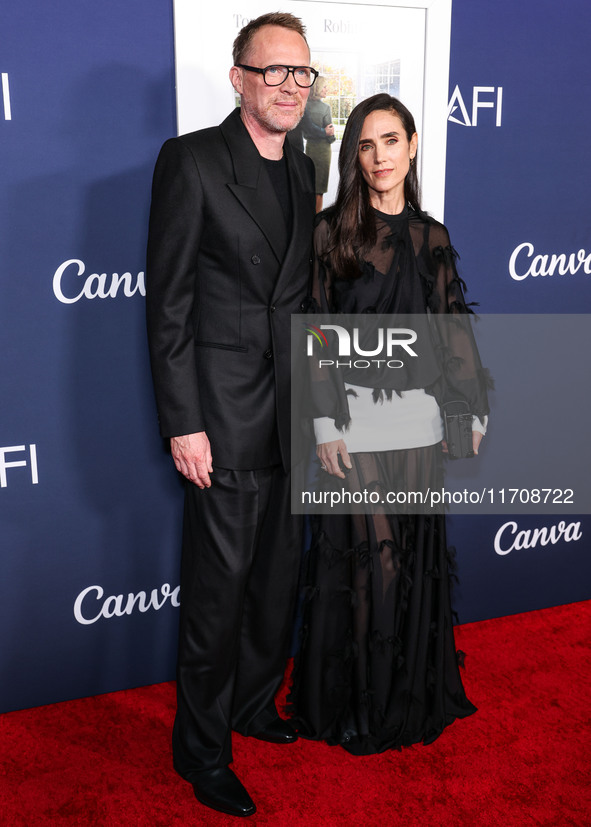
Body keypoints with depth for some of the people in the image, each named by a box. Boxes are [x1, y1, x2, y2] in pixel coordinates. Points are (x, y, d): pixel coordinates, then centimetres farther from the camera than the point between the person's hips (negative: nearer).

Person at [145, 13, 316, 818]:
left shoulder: (305, 172, 12)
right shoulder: (191, 159, -8)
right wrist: (182, 423, -16)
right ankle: (202, 750, 25)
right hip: (224, 417, -6)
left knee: (279, 576, 17)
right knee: (219, 587, 4)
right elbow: (167, 301, -11)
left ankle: (255, 704, 40)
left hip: (291, 417, 7)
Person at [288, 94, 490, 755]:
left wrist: (474, 410, 10)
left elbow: (454, 328, 12)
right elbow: (315, 334, -7)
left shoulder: (431, 237, 11)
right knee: (362, 562, 3)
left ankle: (415, 694, 33)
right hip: (356, 422, -4)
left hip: (420, 422, 4)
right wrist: (325, 426, -12)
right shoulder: (331, 232, -3)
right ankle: (354, 706, 24)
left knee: (417, 559, 12)